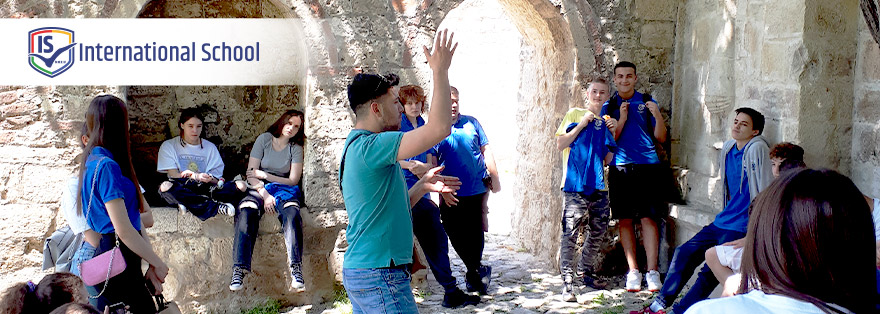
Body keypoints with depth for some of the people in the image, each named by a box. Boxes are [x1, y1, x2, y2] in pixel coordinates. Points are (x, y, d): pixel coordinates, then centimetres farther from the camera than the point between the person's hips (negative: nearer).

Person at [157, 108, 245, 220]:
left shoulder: (210, 147, 16)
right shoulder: (168, 146, 10)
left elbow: (216, 180, 8)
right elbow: (173, 175, -4)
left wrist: (210, 179, -17)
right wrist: (196, 176, -22)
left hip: (205, 189, 2)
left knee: (240, 186, -23)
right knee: (165, 187, -38)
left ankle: (188, 204, -30)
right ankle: (216, 207, -32)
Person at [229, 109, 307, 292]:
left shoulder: (296, 148, 6)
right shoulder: (264, 139, 4)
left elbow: (293, 180, 1)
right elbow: (251, 174, 0)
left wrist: (264, 175, -5)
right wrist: (265, 194, -15)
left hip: (284, 188, 0)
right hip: (259, 189, 0)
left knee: (291, 212, -36)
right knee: (246, 212, -34)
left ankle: (296, 270, -45)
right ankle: (238, 270, -39)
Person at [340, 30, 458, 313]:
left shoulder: (356, 147, 16)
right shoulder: (370, 146, -17)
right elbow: (439, 128, -25)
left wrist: (420, 186, 10)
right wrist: (440, 70, -16)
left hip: (359, 271, 11)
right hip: (379, 278, -11)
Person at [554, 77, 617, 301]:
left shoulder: (605, 123, 16)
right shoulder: (574, 114, 4)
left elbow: (607, 160, 15)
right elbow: (560, 144, -4)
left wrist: (610, 133, 2)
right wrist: (580, 125, -11)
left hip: (598, 185, 6)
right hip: (575, 184, -5)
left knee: (597, 231, 11)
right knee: (570, 233, -9)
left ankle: (587, 272, 27)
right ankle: (567, 281, -7)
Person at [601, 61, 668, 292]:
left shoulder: (646, 102, 9)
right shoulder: (609, 106, 11)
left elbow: (661, 138, 6)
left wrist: (657, 116, -11)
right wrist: (622, 118, -8)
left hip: (648, 165, -1)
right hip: (620, 167, 1)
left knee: (649, 218, -7)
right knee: (625, 220, 1)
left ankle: (652, 272, -4)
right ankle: (633, 272, 9)